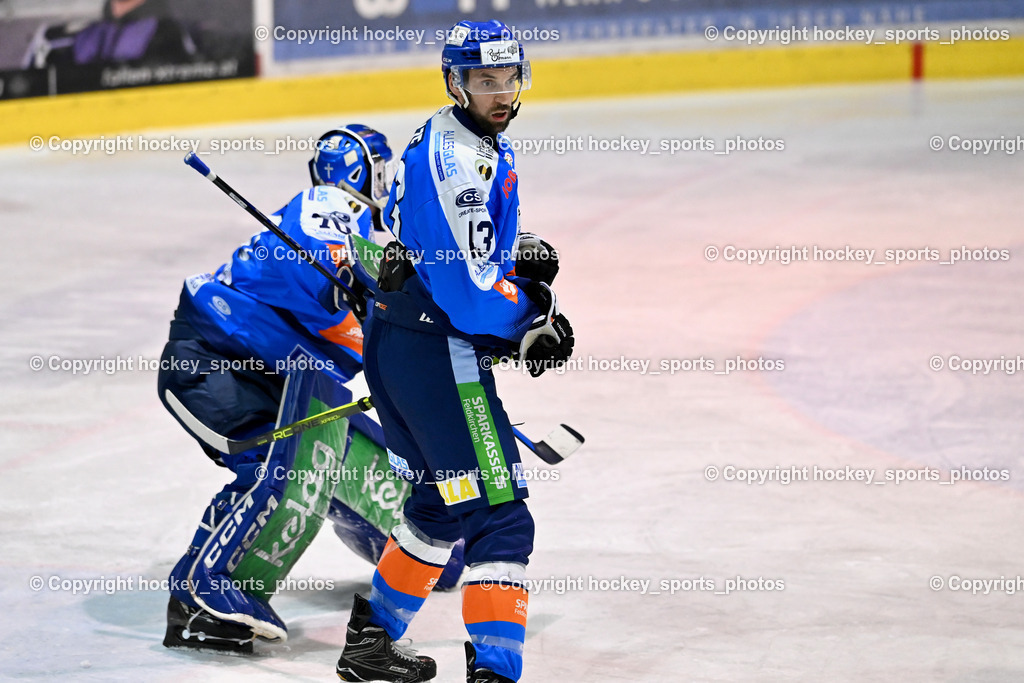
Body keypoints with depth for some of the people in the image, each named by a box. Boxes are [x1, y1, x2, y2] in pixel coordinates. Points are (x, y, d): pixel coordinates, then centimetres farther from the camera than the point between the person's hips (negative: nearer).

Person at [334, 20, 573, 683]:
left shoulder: (493, 149, 13)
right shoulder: (450, 160, -20)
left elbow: (495, 252, 21)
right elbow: (465, 286, -25)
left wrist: (529, 269, 1)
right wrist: (532, 322, -11)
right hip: (435, 351, -11)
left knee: (443, 499, 25)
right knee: (498, 513, -10)